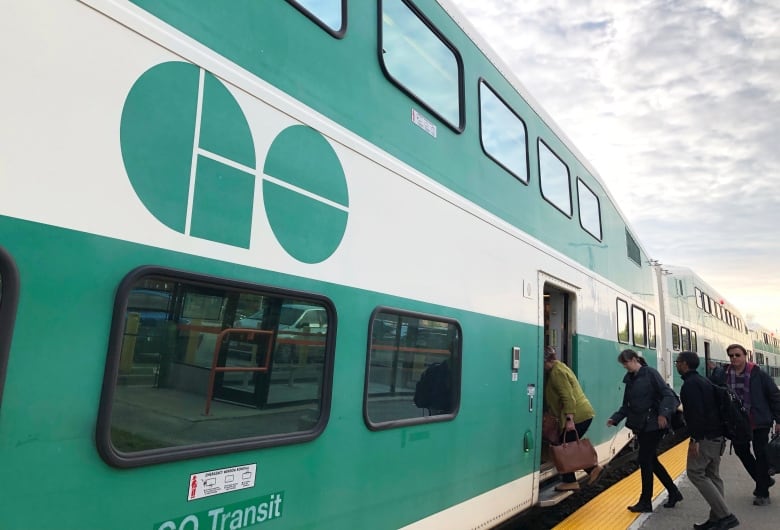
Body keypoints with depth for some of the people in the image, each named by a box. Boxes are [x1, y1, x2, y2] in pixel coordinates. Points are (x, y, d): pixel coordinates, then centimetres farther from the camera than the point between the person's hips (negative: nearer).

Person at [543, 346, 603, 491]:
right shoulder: (560, 368, 17)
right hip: (584, 414, 10)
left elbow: (568, 397, -23)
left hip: (578, 416, -10)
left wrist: (569, 419, -25)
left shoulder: (557, 372, -15)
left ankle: (569, 482, 8)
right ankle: (593, 468, 16)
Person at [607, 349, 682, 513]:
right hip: (640, 426, 8)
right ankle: (674, 493, 32)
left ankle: (645, 502, 9)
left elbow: (667, 394, -17)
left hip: (653, 425, -8)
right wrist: (615, 418, 0)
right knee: (651, 460, 14)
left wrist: (663, 413, -29)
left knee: (645, 460, -3)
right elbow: (626, 406, 13)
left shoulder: (650, 373, -11)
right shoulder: (630, 379, 11)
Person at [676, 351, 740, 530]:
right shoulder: (703, 381, 16)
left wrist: (694, 438, -23)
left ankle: (725, 515, -8)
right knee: (712, 475, 12)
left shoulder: (690, 384, -15)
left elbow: (696, 413, -24)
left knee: (695, 472, -5)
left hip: (704, 436, -10)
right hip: (716, 435, 10)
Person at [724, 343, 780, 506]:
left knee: (760, 454, 3)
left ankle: (762, 492, 15)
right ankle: (764, 480, 36)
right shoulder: (725, 375, -2)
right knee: (741, 451, 13)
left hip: (759, 422, -4)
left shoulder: (758, 374, -10)